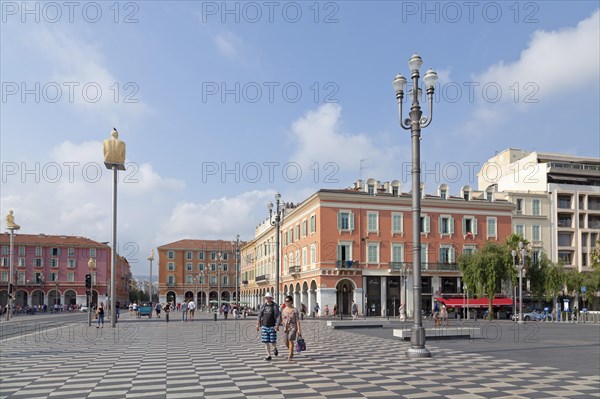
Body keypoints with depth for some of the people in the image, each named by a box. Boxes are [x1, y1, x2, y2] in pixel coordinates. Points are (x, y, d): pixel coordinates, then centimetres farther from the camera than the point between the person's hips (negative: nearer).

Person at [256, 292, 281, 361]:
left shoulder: (275, 306, -5)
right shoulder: (263, 306, 6)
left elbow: (278, 316, -9)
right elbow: (260, 315, 10)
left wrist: (277, 325, -19)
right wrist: (258, 324, 3)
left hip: (272, 326, -3)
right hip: (264, 326, 3)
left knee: (273, 341, -1)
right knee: (266, 341, 1)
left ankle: (275, 348, 32)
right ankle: (268, 355, 9)